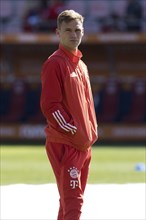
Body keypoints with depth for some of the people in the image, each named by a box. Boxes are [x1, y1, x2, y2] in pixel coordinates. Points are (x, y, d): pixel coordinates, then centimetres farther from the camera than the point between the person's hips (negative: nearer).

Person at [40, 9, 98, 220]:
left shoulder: (81, 66, 17)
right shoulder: (54, 63, -9)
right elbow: (50, 105, -16)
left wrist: (91, 132, 12)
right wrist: (74, 133, -18)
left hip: (84, 144, 9)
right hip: (64, 143, -9)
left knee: (73, 198, 14)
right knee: (73, 201, -15)